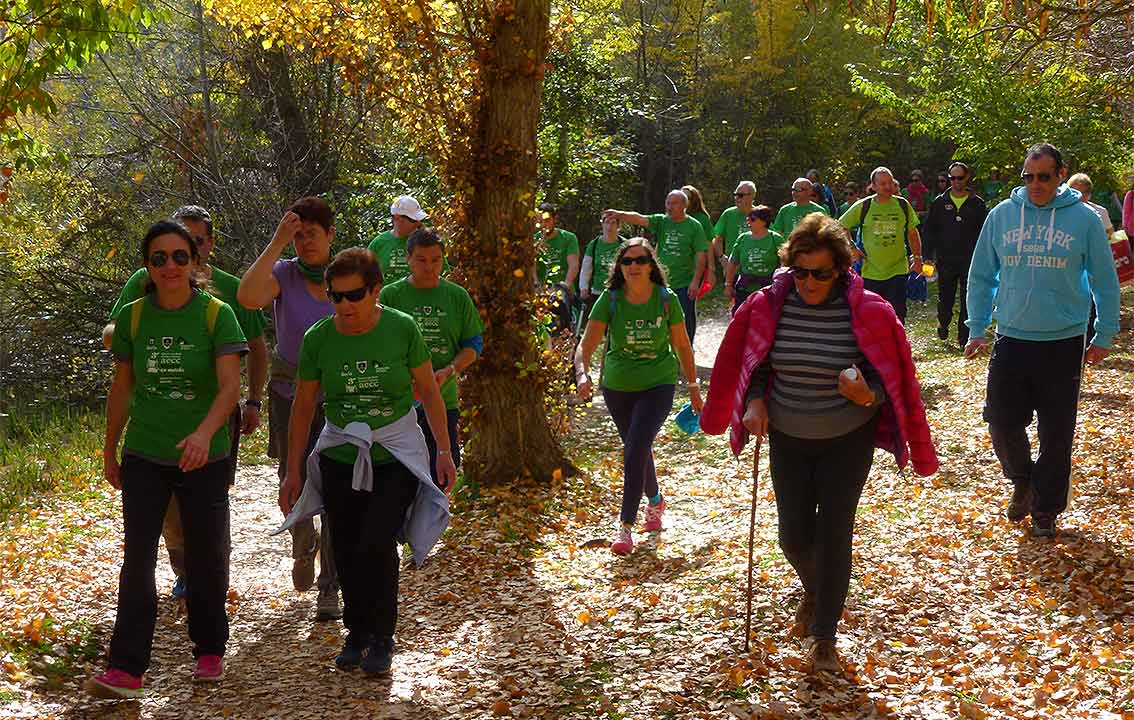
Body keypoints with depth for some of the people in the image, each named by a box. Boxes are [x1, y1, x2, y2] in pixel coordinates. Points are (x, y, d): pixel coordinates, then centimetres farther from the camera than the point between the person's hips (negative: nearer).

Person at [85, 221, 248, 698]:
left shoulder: (217, 315, -9)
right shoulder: (133, 317, 0)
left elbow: (229, 385, -18)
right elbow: (121, 388, 10)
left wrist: (204, 433, -35)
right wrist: (110, 450, 13)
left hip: (204, 458, -2)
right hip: (144, 456, 2)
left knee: (206, 559, 9)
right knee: (137, 560, -3)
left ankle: (209, 652, 28)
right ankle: (125, 670, -2)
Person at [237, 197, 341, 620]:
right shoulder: (284, 274, -6)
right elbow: (248, 297, -28)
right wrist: (276, 243, -25)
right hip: (290, 395, 0)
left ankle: (329, 589, 9)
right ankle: (304, 545, 39)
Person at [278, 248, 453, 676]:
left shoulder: (402, 330, -11)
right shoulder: (318, 338, -6)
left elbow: (429, 392, 0)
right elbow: (304, 406, 3)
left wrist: (444, 451, -1)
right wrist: (293, 472, 5)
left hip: (396, 456, -2)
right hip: (339, 458, 2)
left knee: (377, 546, -14)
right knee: (347, 553, 5)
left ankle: (382, 637, 5)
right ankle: (357, 632, 26)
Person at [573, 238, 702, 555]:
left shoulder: (666, 300, -11)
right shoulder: (609, 300, -11)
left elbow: (682, 345, 2)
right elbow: (586, 345, -16)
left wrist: (693, 387, 9)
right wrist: (582, 374, -36)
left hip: (657, 385, -2)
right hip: (617, 386, 3)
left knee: (635, 450, -18)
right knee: (638, 449, 19)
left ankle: (626, 526, -10)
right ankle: (655, 501, 48)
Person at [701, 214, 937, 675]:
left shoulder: (866, 312, -16)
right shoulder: (770, 305, -9)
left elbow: (887, 379, -9)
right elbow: (756, 365, 5)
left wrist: (867, 397, -30)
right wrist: (756, 402, -14)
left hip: (848, 440, -3)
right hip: (787, 439, 3)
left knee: (833, 534, -3)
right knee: (794, 538, 6)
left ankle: (825, 636, 13)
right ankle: (814, 592, 42)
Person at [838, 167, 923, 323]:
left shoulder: (903, 205, 3)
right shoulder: (863, 206, -2)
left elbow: (912, 233, 13)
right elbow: (840, 227, 7)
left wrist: (917, 257, 3)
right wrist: (852, 249, 1)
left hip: (897, 271, 0)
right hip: (871, 273, 0)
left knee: (897, 315, -9)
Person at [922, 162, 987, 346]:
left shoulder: (977, 203, 4)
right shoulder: (940, 202, 6)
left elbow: (983, 234, 6)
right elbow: (930, 231, 7)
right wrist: (928, 256, -1)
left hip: (969, 261, -1)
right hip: (945, 260, 1)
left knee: (968, 301, 0)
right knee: (945, 298, 9)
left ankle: (964, 337, 7)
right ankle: (943, 324, 37)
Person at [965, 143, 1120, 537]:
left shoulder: (1083, 219, -4)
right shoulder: (1001, 215, 1)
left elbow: (1105, 282, 3)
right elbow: (981, 276, 9)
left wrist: (1104, 336, 4)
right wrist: (977, 329, 8)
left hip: (1064, 343, -2)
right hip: (1011, 339, 2)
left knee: (1056, 432, 6)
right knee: (1002, 422, 2)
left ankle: (1046, 509, 22)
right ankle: (1023, 480, 31)